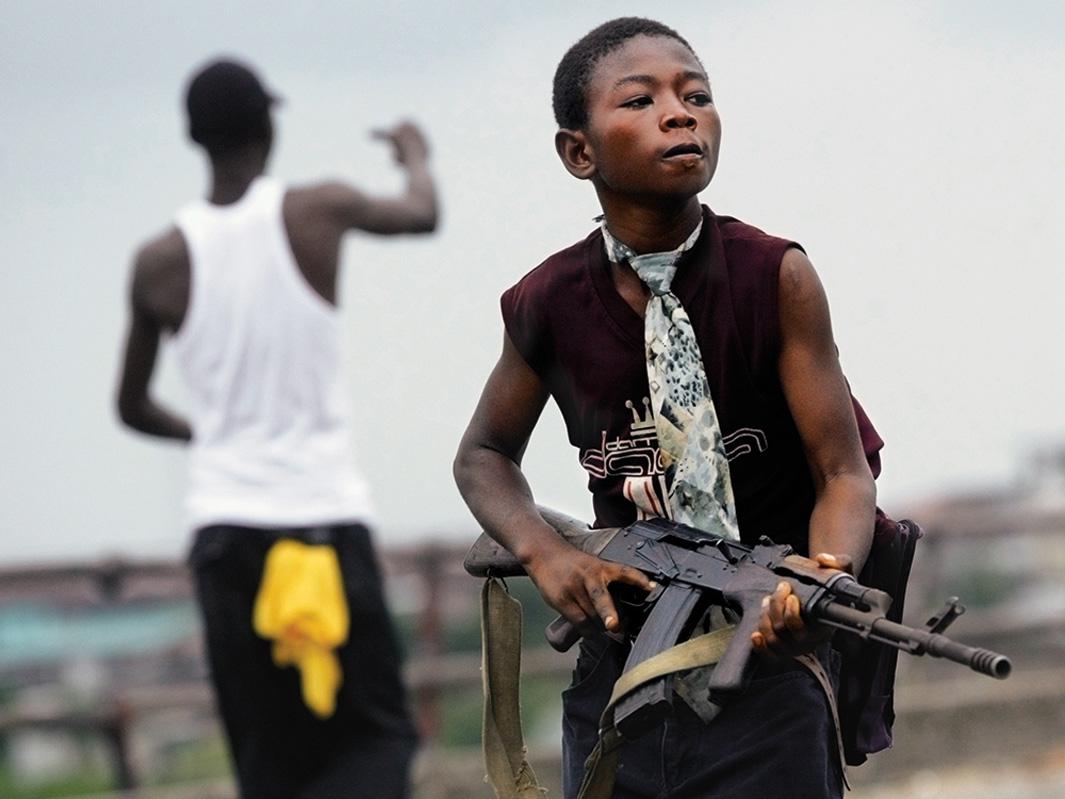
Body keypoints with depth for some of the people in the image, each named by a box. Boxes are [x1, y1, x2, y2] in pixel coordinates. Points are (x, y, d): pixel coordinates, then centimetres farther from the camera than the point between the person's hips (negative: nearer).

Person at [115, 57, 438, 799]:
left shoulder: (160, 264, 2)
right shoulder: (316, 212, -3)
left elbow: (134, 408, 15)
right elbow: (422, 214, 18)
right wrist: (417, 158, 40)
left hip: (224, 524, 3)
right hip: (325, 513, -2)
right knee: (380, 736, 2)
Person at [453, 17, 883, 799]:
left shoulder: (775, 278, -11)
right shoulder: (551, 303, -4)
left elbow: (844, 473, -8)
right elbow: (485, 455, 14)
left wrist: (824, 577, -30)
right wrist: (545, 554, -6)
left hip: (766, 683, -2)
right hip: (614, 680, 3)